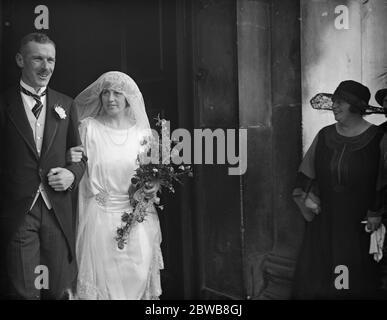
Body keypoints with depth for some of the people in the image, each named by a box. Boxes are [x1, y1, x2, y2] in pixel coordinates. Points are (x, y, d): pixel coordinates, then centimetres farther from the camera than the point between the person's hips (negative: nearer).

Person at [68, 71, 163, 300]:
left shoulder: (142, 131, 4)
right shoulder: (88, 127, 0)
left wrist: (154, 187, -6)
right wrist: (72, 160, -18)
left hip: (138, 215, 1)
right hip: (100, 215, -1)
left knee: (139, 274, -1)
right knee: (102, 275, 0)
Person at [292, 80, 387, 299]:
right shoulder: (324, 136, 4)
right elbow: (307, 169, 12)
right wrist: (306, 194, -1)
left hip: (359, 223, -4)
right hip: (324, 219, 4)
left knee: (357, 283, 7)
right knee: (312, 276, 8)